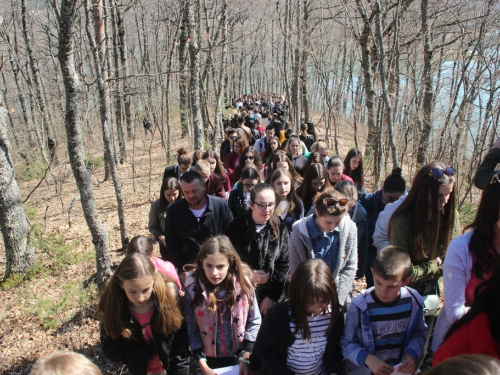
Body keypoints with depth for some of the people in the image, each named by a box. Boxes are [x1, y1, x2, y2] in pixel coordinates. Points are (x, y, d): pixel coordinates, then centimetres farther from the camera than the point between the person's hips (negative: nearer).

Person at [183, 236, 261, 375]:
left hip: (239, 356, 1)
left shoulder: (243, 283, -17)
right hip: (210, 358, -1)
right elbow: (191, 329, -12)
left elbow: (254, 321, -7)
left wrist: (245, 358, -10)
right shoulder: (193, 288, -19)